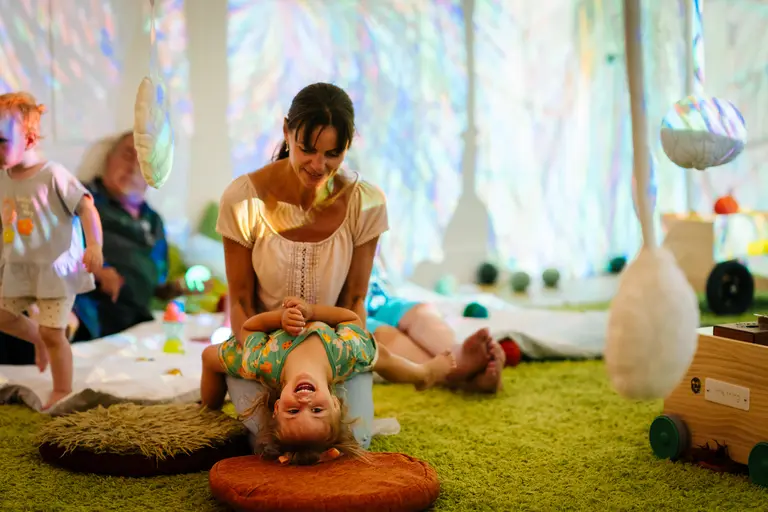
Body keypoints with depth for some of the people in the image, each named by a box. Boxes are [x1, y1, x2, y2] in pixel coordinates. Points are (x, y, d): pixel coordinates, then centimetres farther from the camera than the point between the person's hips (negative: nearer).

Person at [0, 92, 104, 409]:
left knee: (52, 333, -3)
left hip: (56, 267, -6)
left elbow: (86, 208, -20)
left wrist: (94, 245, -33)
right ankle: (39, 340, 37)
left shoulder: (53, 176, -18)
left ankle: (62, 391, 15)